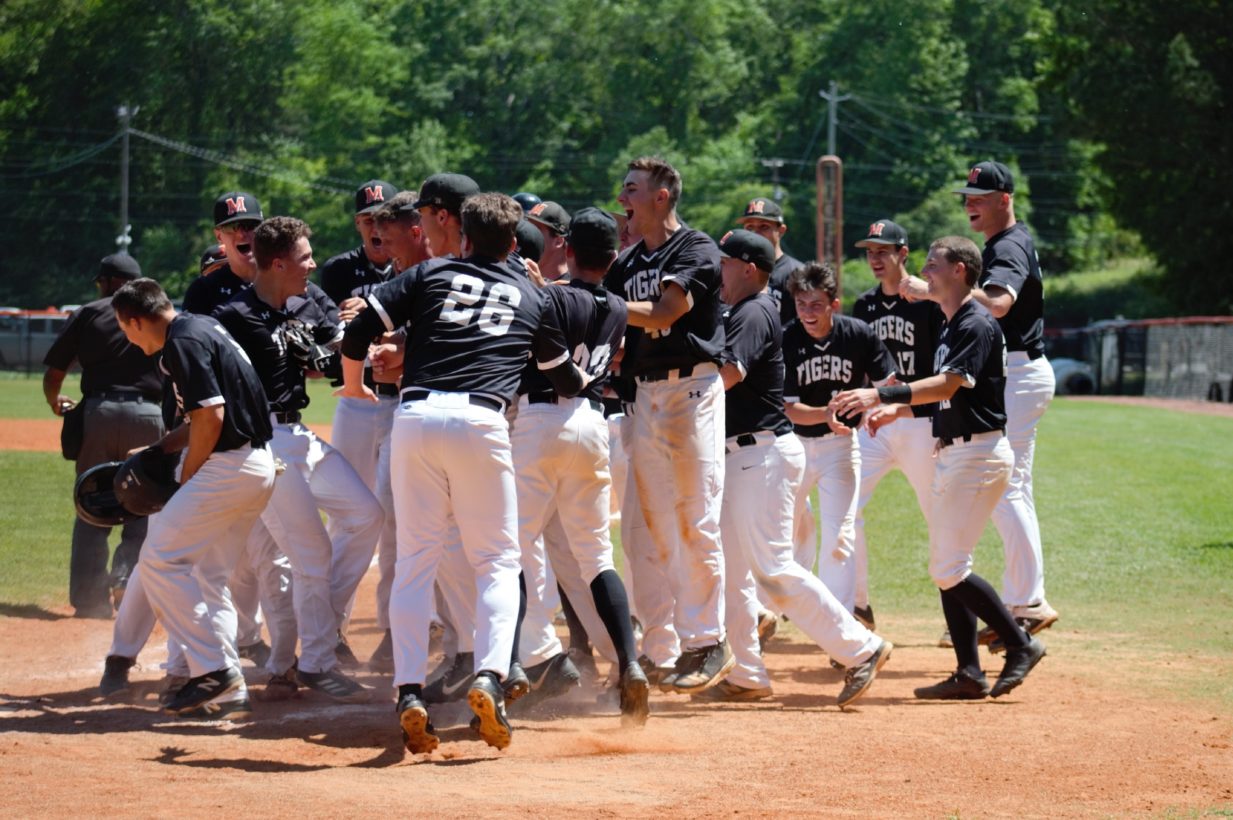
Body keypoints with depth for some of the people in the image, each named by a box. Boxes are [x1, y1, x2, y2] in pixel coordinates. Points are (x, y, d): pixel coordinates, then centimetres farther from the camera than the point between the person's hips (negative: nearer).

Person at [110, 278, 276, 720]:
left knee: (159, 558, -6)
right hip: (258, 466, 10)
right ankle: (229, 692, 11)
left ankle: (214, 669, -8)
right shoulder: (202, 327, 17)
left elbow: (211, 417, -20)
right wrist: (158, 450, 22)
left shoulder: (183, 343, -14)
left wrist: (186, 477, -7)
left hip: (229, 466, -10)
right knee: (207, 575, 14)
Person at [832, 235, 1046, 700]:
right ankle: (969, 674, 9)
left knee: (949, 570, -13)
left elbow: (948, 386, -25)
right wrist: (896, 411, 9)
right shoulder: (951, 326, 17)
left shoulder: (977, 325, -14)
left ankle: (1020, 644, -4)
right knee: (945, 568, 8)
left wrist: (880, 395, -32)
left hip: (980, 453, -10)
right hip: (952, 453, 10)